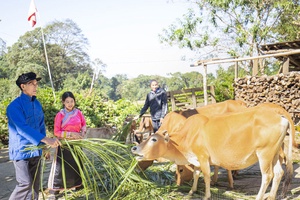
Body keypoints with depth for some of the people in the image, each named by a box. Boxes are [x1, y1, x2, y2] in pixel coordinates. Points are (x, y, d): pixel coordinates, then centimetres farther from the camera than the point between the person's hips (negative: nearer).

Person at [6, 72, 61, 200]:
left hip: (36, 150, 7)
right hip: (21, 151, -7)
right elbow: (23, 128, -28)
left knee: (35, 185, 11)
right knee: (25, 184, -11)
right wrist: (46, 140, -36)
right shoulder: (15, 106, -16)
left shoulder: (37, 104, 7)